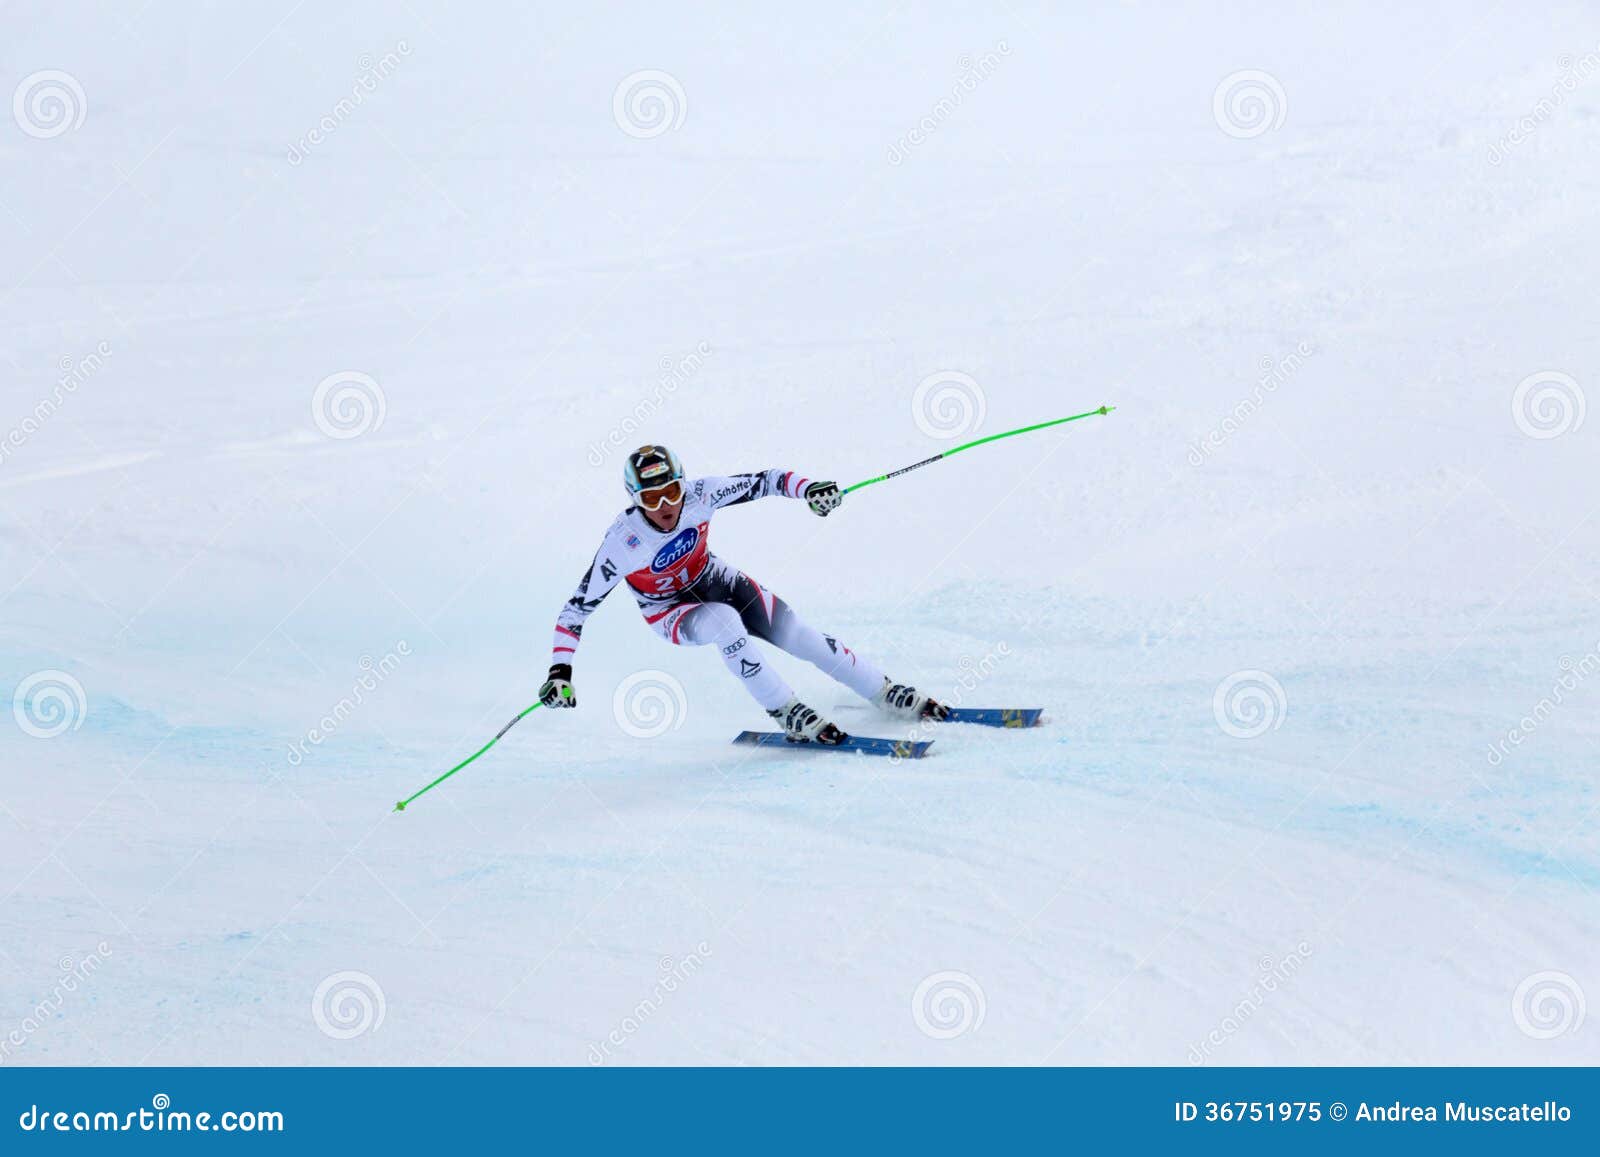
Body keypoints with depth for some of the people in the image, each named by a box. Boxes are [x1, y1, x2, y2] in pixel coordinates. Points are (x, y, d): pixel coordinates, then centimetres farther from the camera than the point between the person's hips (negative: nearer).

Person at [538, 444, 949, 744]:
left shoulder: (699, 495, -27)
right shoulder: (622, 543, -32)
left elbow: (766, 481, -20)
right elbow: (577, 609, -25)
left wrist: (809, 488, -40)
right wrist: (559, 671, -34)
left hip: (716, 580, 3)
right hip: (671, 612, -3)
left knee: (802, 637, -9)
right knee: (723, 622, -36)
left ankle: (887, 693, 12)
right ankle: (788, 714, -23)